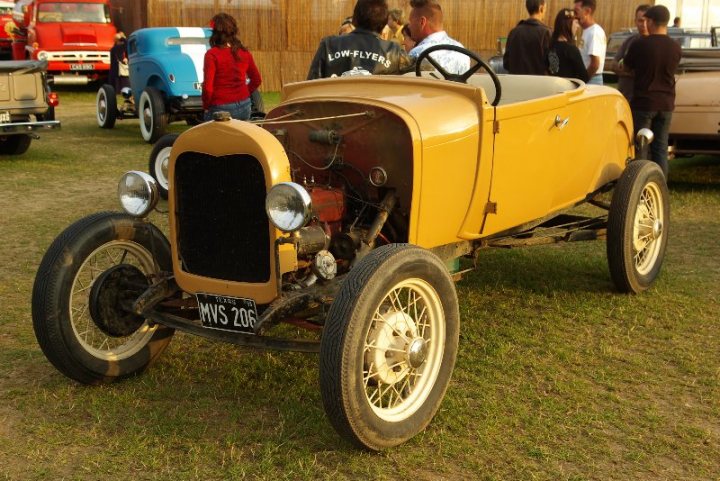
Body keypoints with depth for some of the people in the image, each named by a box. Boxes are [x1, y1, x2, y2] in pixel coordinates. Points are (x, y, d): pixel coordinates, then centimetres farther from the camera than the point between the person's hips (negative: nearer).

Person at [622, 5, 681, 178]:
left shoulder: (639, 44, -12)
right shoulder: (675, 48, -1)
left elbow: (625, 67, 4)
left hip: (643, 102, -4)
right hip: (666, 104, 4)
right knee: (661, 149, 9)